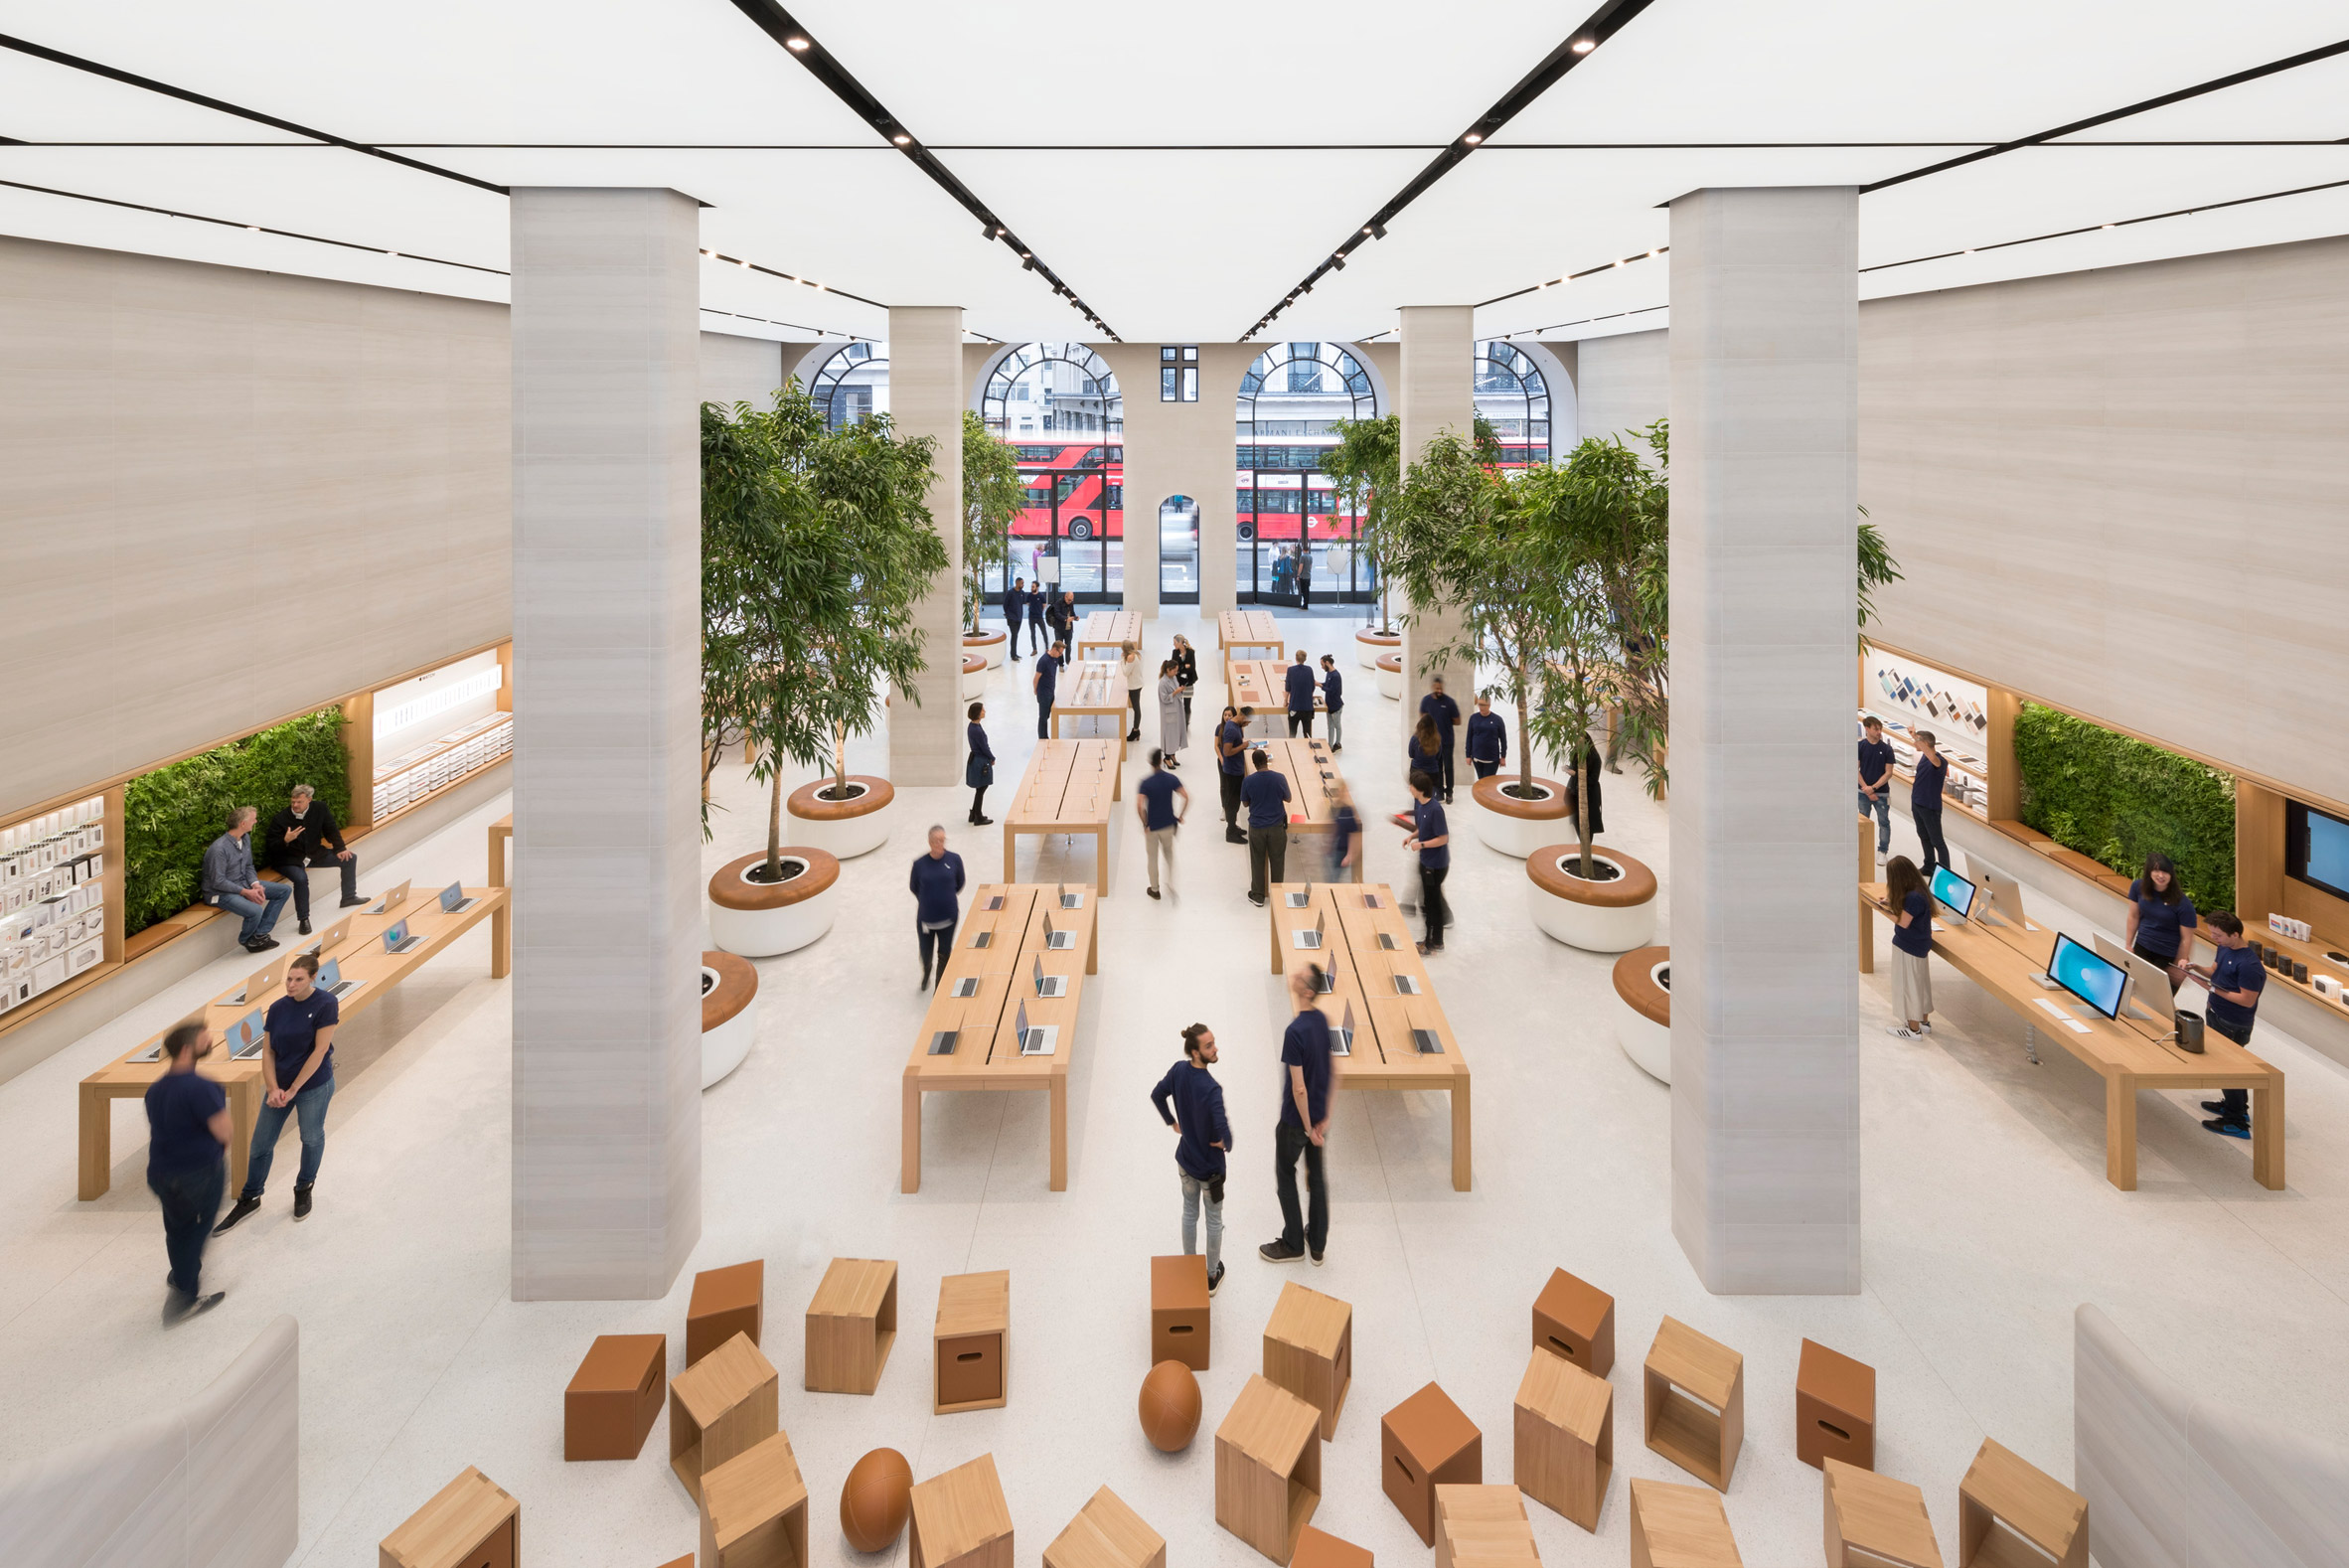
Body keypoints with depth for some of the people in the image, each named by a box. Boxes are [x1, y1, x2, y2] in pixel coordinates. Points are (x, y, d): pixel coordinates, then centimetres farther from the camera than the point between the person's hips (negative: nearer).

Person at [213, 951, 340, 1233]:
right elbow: (267, 1052, 1)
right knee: (261, 1144, 9)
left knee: (312, 1139, 14)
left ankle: (304, 1189, 38)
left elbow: (320, 1050, -17)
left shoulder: (325, 1004, -16)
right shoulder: (278, 1008, -2)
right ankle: (249, 1198, 28)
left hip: (314, 1087, -4)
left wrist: (293, 1089, -15)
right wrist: (273, 1089, -11)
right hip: (280, 1085, 4)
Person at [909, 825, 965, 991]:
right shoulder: (920, 863, -14)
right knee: (925, 954, 15)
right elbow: (913, 887, 3)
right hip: (926, 917, 0)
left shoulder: (954, 859, -12)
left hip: (948, 917, 0)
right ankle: (925, 977, 48)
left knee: (944, 954, 13)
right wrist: (927, 901, 9)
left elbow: (960, 884, 5)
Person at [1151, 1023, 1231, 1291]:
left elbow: (1157, 1095, 2)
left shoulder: (1178, 1070, -13)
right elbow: (1223, 1128, -40)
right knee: (1214, 1219, 17)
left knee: (1189, 1212, 24)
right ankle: (1212, 1275, 34)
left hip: (1185, 1160, 5)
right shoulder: (1211, 1089, -33)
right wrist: (1227, 1145, -19)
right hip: (1210, 1166, -5)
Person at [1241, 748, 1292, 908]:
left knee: (1258, 862, 13)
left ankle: (1258, 896, 21)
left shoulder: (1248, 781, -13)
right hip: (1277, 827, 0)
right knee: (1277, 861, 14)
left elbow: (1245, 803, 1)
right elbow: (1288, 799, 3)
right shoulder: (1280, 778, -12)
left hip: (1256, 827, 0)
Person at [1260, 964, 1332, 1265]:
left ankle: (1293, 1244, 24)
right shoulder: (1322, 1021, -4)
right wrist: (1324, 1118, 9)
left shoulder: (1295, 1032, -28)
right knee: (1317, 1177, 17)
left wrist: (1309, 1129, -15)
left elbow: (1299, 1088, -25)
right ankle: (1317, 1244, 29)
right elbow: (1328, 1072, 4)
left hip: (1296, 1119, -7)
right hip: (1319, 1115, 7)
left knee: (1286, 1178, 12)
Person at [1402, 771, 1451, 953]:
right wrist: (1412, 836, 0)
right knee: (1428, 902, 19)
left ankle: (1436, 944, 18)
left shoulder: (1435, 809, -26)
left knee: (1433, 902, 4)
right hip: (1425, 860, 9)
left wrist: (1421, 844, -22)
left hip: (1436, 864, -9)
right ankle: (1429, 939, 32)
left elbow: (1443, 838, -22)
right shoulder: (1418, 803, 1)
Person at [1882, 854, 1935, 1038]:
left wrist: (1888, 908, -10)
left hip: (1909, 947, -9)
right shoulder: (1917, 891, 0)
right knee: (1919, 982, 20)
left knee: (1909, 985, 3)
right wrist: (1892, 904, -4)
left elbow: (1902, 923, -23)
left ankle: (1914, 1029, 14)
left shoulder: (1913, 897, -29)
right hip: (1919, 944, 9)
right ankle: (1924, 1021, 34)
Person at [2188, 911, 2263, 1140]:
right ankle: (2234, 1105, 41)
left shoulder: (2248, 964, -28)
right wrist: (2196, 968, -5)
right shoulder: (2224, 949, 0)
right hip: (2216, 1016, 9)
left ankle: (2236, 1123, 13)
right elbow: (2214, 971, 14)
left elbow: (2247, 1000, -26)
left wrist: (2215, 990, -28)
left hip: (2234, 1026, -9)